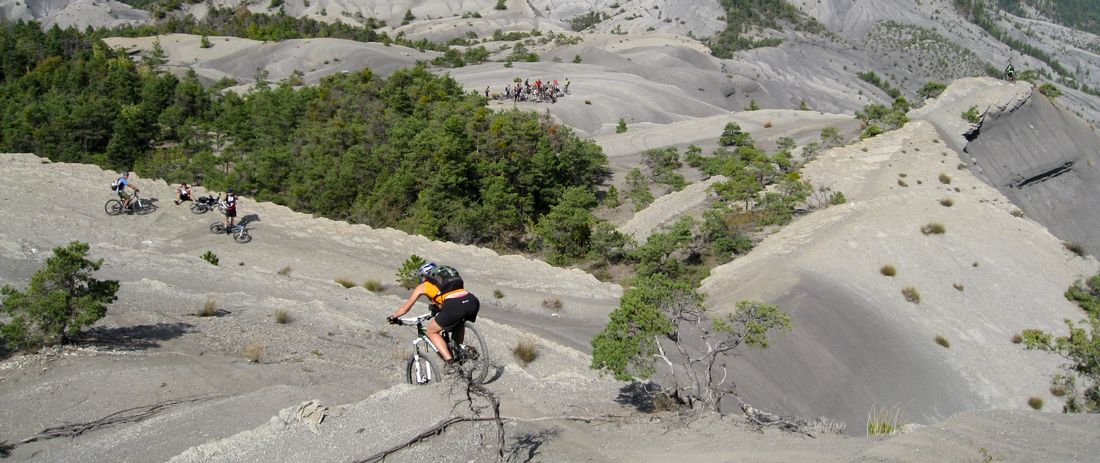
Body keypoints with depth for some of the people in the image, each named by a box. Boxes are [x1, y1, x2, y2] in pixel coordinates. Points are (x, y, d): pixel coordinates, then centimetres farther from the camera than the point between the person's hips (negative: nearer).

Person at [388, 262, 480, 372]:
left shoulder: (423, 286, 24)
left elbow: (406, 307, 35)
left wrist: (393, 317, 51)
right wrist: (437, 308, 70)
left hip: (455, 305, -6)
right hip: (473, 301, 6)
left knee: (432, 331, 15)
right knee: (459, 322, 38)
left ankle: (449, 362, 2)